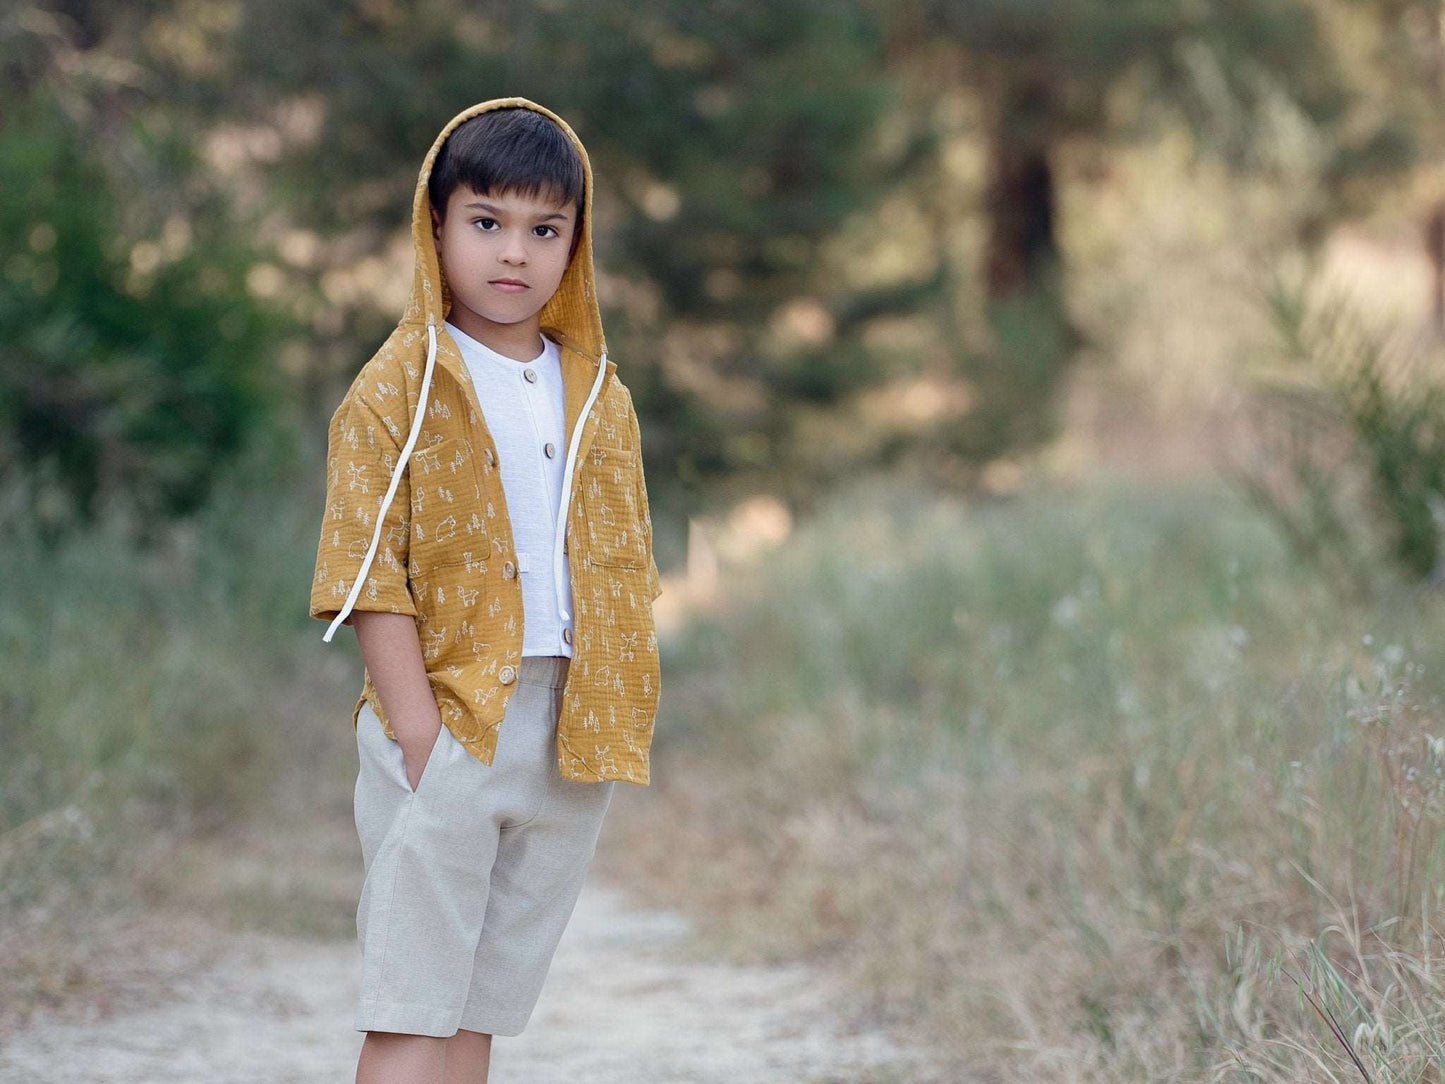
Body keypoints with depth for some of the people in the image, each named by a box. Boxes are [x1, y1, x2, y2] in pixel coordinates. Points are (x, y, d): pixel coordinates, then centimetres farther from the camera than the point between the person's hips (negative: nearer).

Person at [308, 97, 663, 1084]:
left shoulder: (601, 400, 12)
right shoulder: (398, 389, -3)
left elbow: (625, 577, 14)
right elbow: (367, 575, -8)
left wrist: (615, 731, 3)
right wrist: (417, 731, -16)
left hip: (568, 741, 5)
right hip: (447, 724, -4)